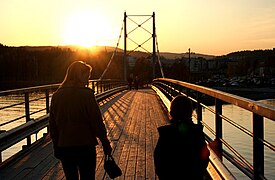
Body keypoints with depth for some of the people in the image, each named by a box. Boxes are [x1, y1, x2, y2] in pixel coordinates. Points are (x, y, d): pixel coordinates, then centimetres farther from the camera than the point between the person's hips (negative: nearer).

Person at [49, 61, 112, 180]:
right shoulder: (86, 94, -13)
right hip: (85, 146, -4)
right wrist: (106, 144, -2)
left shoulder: (56, 96, 2)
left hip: (64, 147, 4)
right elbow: (97, 122, -12)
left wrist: (56, 148, 17)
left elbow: (52, 126, 7)